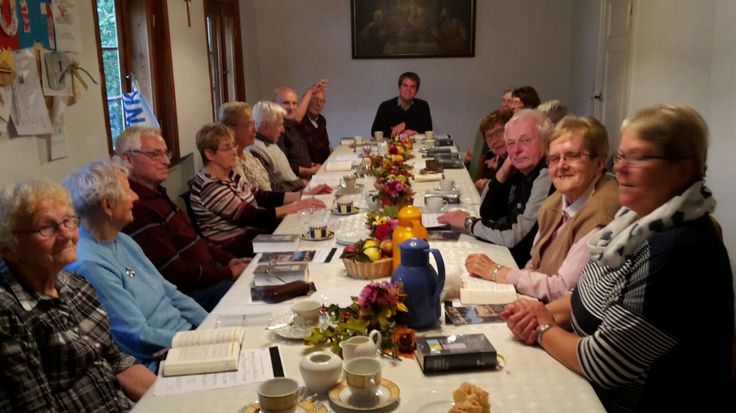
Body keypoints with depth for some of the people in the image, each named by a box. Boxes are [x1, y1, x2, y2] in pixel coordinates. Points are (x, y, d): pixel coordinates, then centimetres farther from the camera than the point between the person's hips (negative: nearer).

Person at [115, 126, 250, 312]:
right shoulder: (137, 209, -22)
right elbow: (174, 271, -22)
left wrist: (229, 260, 7)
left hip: (208, 271, 10)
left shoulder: (156, 193, 13)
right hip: (190, 291, -10)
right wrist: (228, 274, -15)